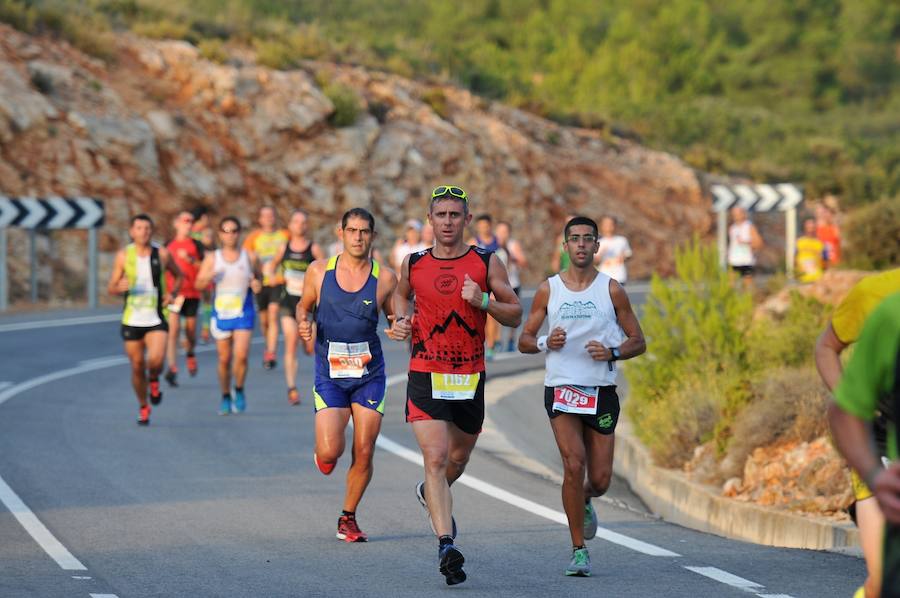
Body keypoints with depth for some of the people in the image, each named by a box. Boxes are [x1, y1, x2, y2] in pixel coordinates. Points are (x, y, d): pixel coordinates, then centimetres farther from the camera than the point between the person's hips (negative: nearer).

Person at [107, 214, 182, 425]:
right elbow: (111, 288, 2)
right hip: (132, 319, 1)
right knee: (137, 367, 6)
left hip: (156, 320, -1)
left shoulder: (162, 254, -2)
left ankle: (154, 381, 13)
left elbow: (178, 276, 15)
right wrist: (120, 287, -21)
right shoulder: (124, 255, -1)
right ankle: (143, 408, 28)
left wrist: (172, 293, -4)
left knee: (156, 360, -23)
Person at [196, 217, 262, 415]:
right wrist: (208, 277, -24)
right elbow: (198, 285, -1)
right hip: (221, 314, 1)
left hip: (243, 314, -1)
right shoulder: (212, 259, 1)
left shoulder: (250, 257, 2)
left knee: (241, 355, -15)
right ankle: (225, 397, 24)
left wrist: (257, 283, -8)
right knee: (224, 359, 6)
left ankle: (239, 391, 8)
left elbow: (258, 276, 15)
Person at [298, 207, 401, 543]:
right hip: (329, 374, -1)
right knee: (330, 452, -15)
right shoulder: (319, 271, -1)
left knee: (364, 453, 0)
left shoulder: (385, 278, -1)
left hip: (370, 375, 1)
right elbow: (303, 305, 14)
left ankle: (348, 519, 19)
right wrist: (303, 324, -8)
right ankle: (322, 453, 24)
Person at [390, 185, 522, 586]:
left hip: (470, 376, 2)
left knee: (458, 458, 19)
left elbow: (515, 315, 0)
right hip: (426, 375, -2)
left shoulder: (486, 263, -1)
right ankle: (447, 546, -21)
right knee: (435, 458, -15)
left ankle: (431, 494, 53)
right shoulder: (413, 264, 2)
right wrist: (401, 321, 4)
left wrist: (483, 301, -18)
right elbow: (400, 294, 24)